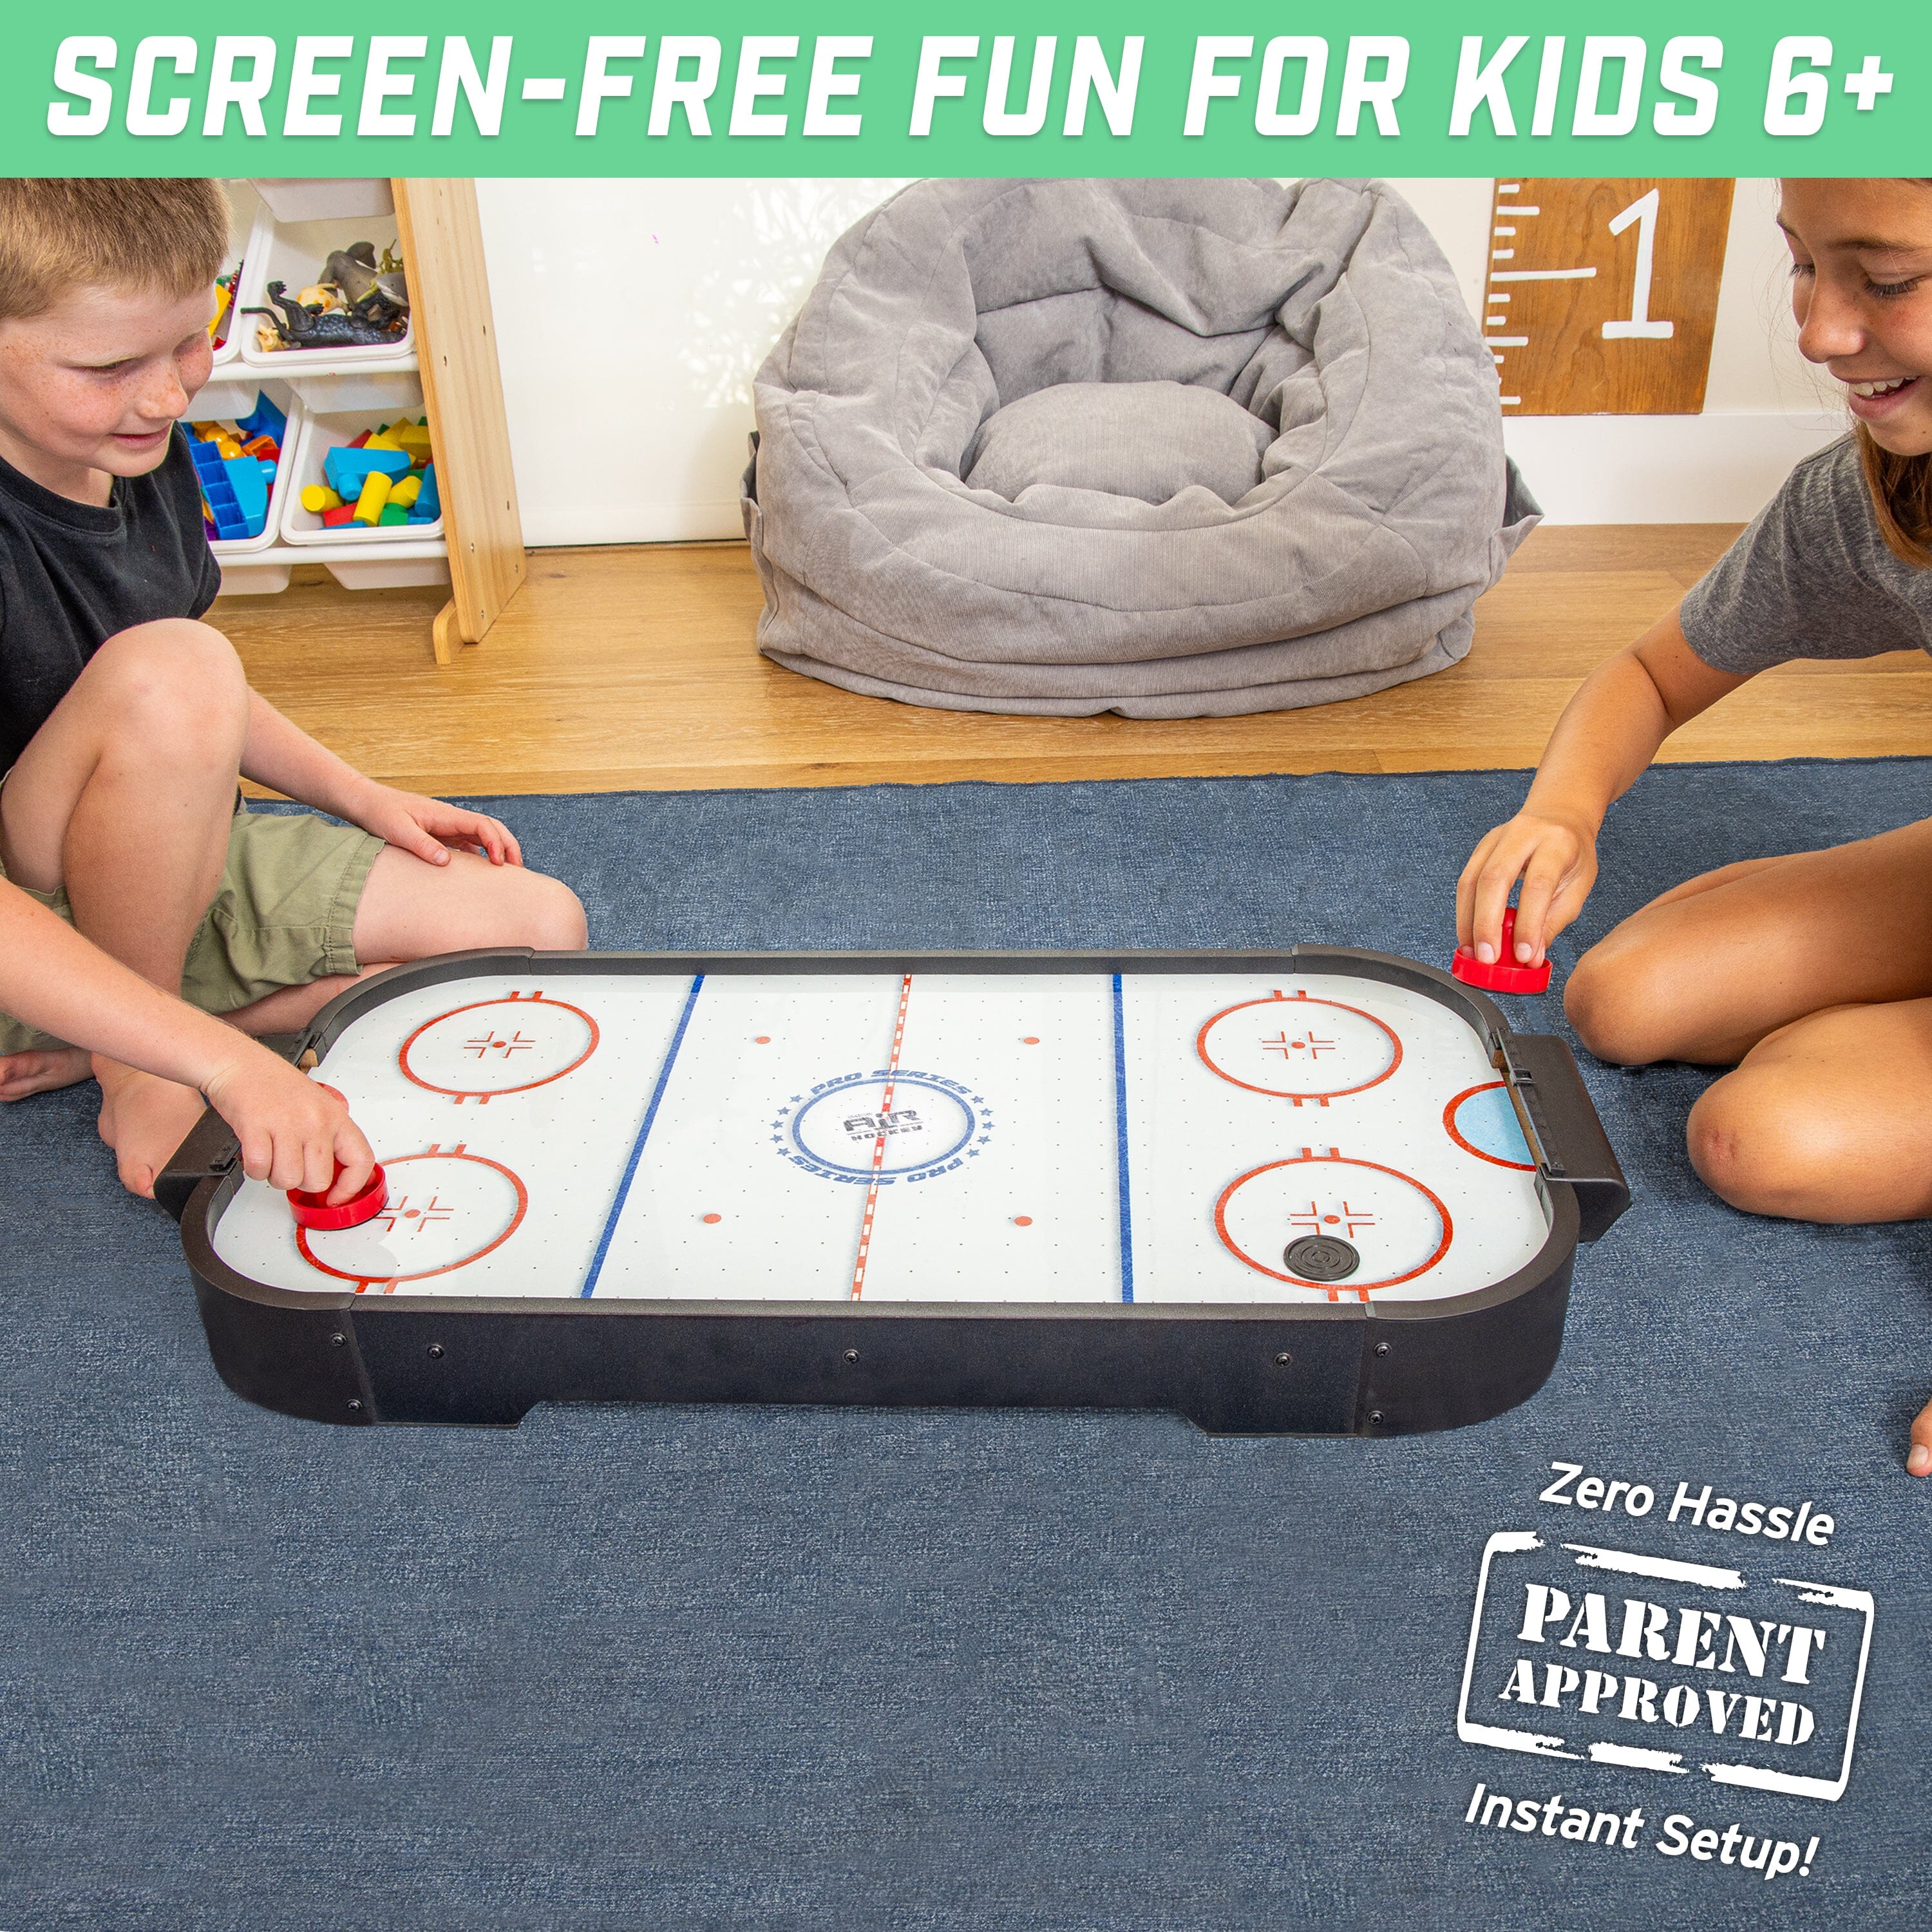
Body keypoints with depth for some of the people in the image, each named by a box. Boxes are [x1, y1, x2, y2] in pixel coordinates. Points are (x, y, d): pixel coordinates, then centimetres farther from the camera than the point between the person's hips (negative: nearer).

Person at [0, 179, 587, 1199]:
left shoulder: (146, 456, -2)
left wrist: (362, 796, 5)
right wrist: (224, 1062, -44)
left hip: (175, 866, 8)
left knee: (539, 926, -4)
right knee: (173, 665, -35)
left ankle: (99, 1052, -2)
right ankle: (139, 1074, -13)